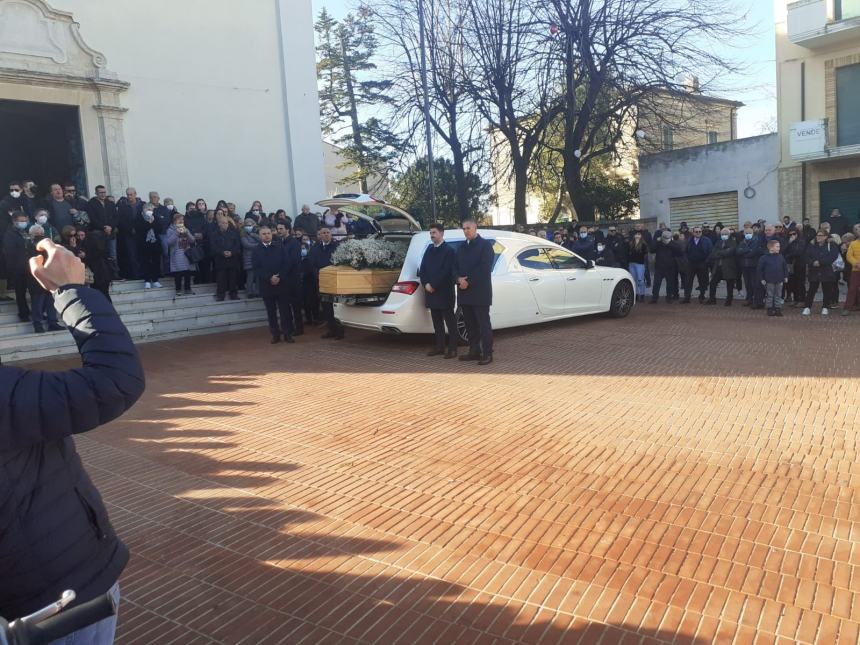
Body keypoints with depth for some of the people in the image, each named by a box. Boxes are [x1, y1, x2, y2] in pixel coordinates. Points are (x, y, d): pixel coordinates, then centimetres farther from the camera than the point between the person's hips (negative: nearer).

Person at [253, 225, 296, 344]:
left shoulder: (280, 247, 5)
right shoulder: (257, 251, 6)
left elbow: (287, 263, 0)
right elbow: (256, 269, -1)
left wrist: (279, 277, -12)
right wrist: (269, 278, -14)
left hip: (281, 284, -1)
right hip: (266, 286, 1)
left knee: (285, 310, -1)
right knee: (271, 312, 5)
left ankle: (288, 334, 5)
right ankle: (275, 334, 12)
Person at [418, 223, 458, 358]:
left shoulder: (449, 250, -6)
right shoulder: (429, 249, 15)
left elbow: (446, 271, -14)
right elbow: (422, 269, 11)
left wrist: (433, 286, -15)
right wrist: (426, 284, -5)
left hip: (444, 292, -6)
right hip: (431, 291, 6)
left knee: (450, 321, -1)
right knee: (437, 321, 11)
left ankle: (452, 348, 2)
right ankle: (439, 347, 17)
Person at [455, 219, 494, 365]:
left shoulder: (485, 245, -2)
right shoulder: (461, 248, 19)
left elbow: (485, 267, -13)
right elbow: (456, 267, 14)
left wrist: (469, 282, -15)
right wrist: (459, 279, -8)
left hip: (480, 292, -6)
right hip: (464, 292, 6)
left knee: (483, 324, -4)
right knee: (470, 324, 9)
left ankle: (487, 354, -1)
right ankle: (474, 351, 17)